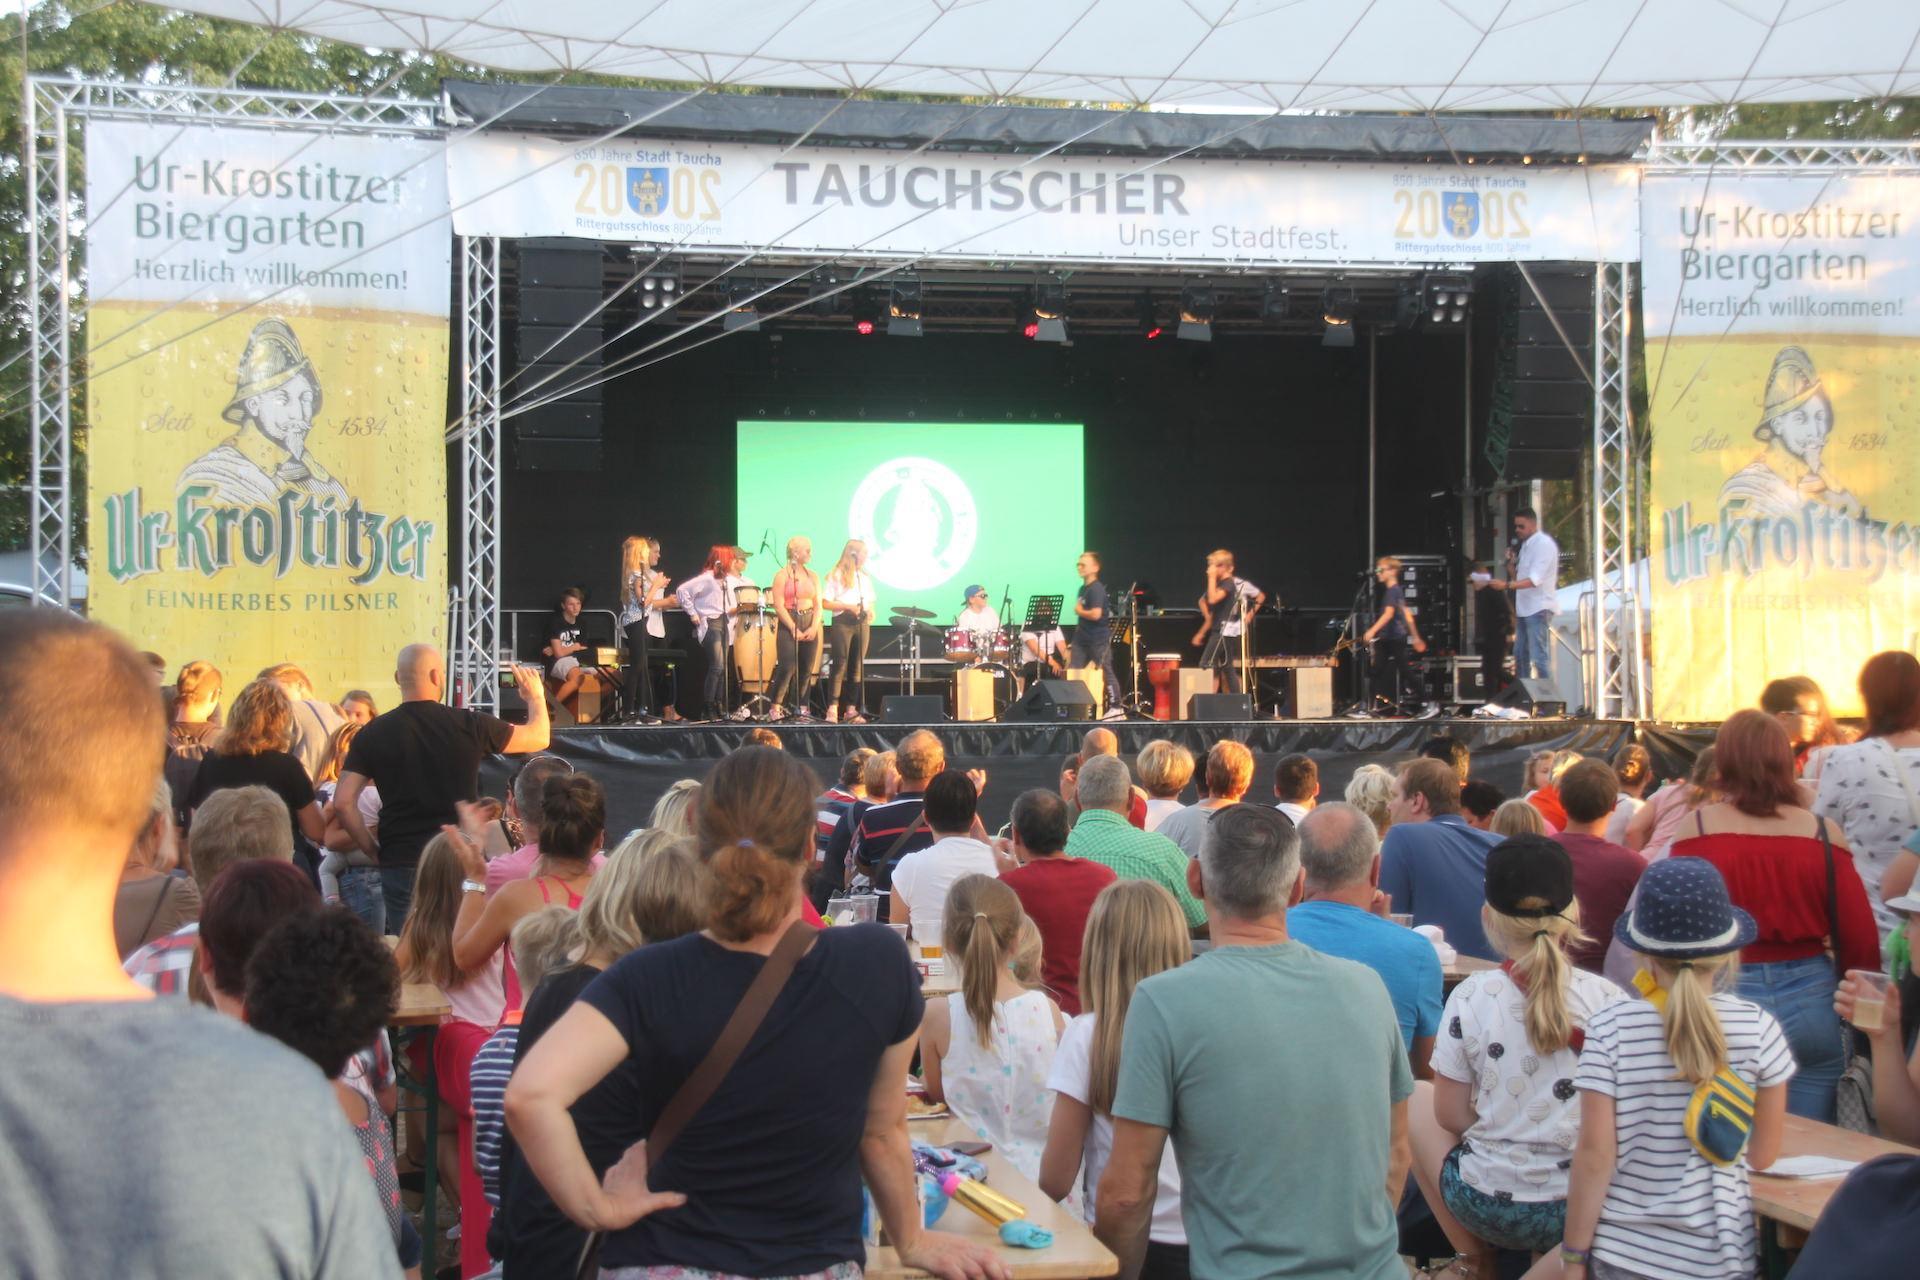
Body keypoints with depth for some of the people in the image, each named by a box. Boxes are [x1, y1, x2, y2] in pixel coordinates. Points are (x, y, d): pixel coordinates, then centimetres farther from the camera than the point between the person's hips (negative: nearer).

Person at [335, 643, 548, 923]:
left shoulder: (373, 734, -1)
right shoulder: (468, 726, -4)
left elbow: (343, 802, -6)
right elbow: (538, 738, 9)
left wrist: (373, 851, 5)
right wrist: (535, 697, 28)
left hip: (399, 865, 1)